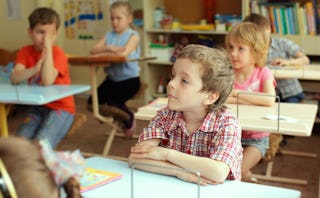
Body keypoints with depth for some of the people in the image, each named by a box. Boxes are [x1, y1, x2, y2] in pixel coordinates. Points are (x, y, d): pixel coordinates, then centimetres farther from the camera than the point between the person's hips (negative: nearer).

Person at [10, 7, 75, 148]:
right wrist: (35, 68, -31)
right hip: (38, 107, 5)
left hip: (61, 108, -4)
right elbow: (14, 79, -15)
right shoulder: (25, 52, 0)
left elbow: (47, 81, -31)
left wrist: (48, 47, -28)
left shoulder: (57, 53, -14)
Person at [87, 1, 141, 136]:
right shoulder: (109, 35, 9)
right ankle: (118, 118, 25)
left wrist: (104, 53, -14)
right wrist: (108, 48, -19)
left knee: (112, 102, -22)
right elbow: (93, 51, -2)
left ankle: (129, 118, 13)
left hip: (129, 79, -6)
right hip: (112, 78, 6)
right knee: (93, 103, -2)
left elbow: (124, 53, -26)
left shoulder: (133, 36, -7)